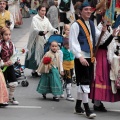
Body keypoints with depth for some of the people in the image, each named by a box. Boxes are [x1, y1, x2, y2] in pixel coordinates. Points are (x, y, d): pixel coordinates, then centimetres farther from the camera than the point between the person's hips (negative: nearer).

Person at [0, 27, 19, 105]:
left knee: (14, 83, 6)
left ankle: (11, 98, 23)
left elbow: (14, 55, 8)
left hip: (10, 66, 6)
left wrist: (12, 61, -9)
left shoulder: (11, 44, 3)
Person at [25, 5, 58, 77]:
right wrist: (41, 32, -37)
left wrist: (55, 31, -18)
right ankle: (34, 71, 8)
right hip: (36, 41, -5)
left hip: (44, 41, 5)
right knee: (36, 56, -1)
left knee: (44, 56, 3)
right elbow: (34, 29, -19)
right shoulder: (35, 19, -7)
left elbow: (50, 28, 4)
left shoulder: (46, 19, 11)